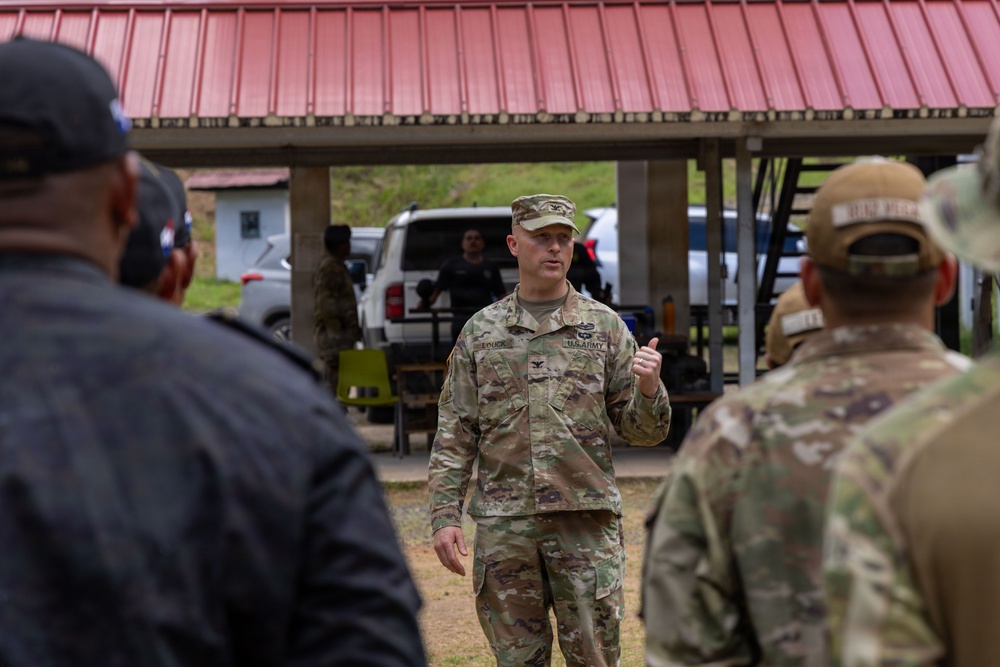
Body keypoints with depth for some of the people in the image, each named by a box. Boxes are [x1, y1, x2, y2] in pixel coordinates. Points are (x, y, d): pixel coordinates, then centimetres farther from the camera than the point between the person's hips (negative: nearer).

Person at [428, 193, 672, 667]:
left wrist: (649, 390, -15)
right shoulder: (481, 331, 9)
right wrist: (444, 515, -1)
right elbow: (454, 436, 8)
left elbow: (643, 432, 6)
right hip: (504, 523, 1)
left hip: (586, 521, -1)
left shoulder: (605, 327, 7)